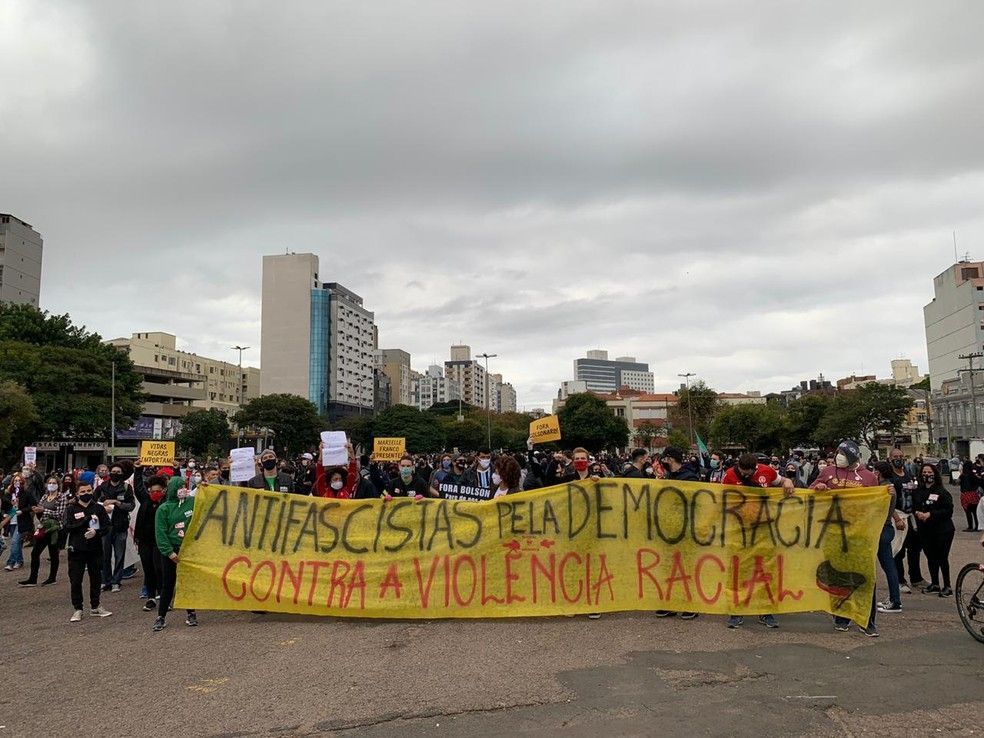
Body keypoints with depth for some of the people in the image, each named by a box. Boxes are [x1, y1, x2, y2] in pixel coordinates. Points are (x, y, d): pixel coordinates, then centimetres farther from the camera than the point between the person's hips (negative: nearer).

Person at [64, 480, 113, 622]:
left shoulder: (99, 508, 3)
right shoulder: (71, 509, -1)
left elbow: (107, 526, -1)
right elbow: (67, 527, -12)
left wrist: (96, 532, -20)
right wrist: (87, 519, -20)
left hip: (95, 549, 2)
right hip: (77, 550, -2)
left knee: (96, 578, 11)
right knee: (75, 580, 2)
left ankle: (95, 606, 25)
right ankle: (77, 609, 15)